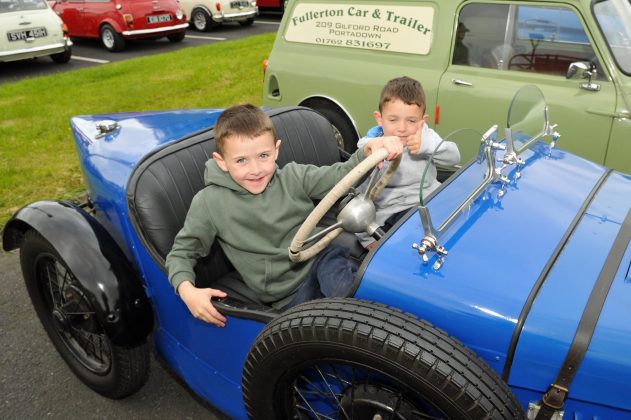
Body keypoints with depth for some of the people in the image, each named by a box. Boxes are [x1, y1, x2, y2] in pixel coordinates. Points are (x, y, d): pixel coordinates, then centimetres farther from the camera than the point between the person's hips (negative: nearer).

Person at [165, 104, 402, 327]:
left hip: (320, 259, 0)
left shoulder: (293, 178, 0)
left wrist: (369, 150, -24)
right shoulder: (209, 203, -6)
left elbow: (341, 176, -3)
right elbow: (182, 251, 3)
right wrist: (187, 291, -17)